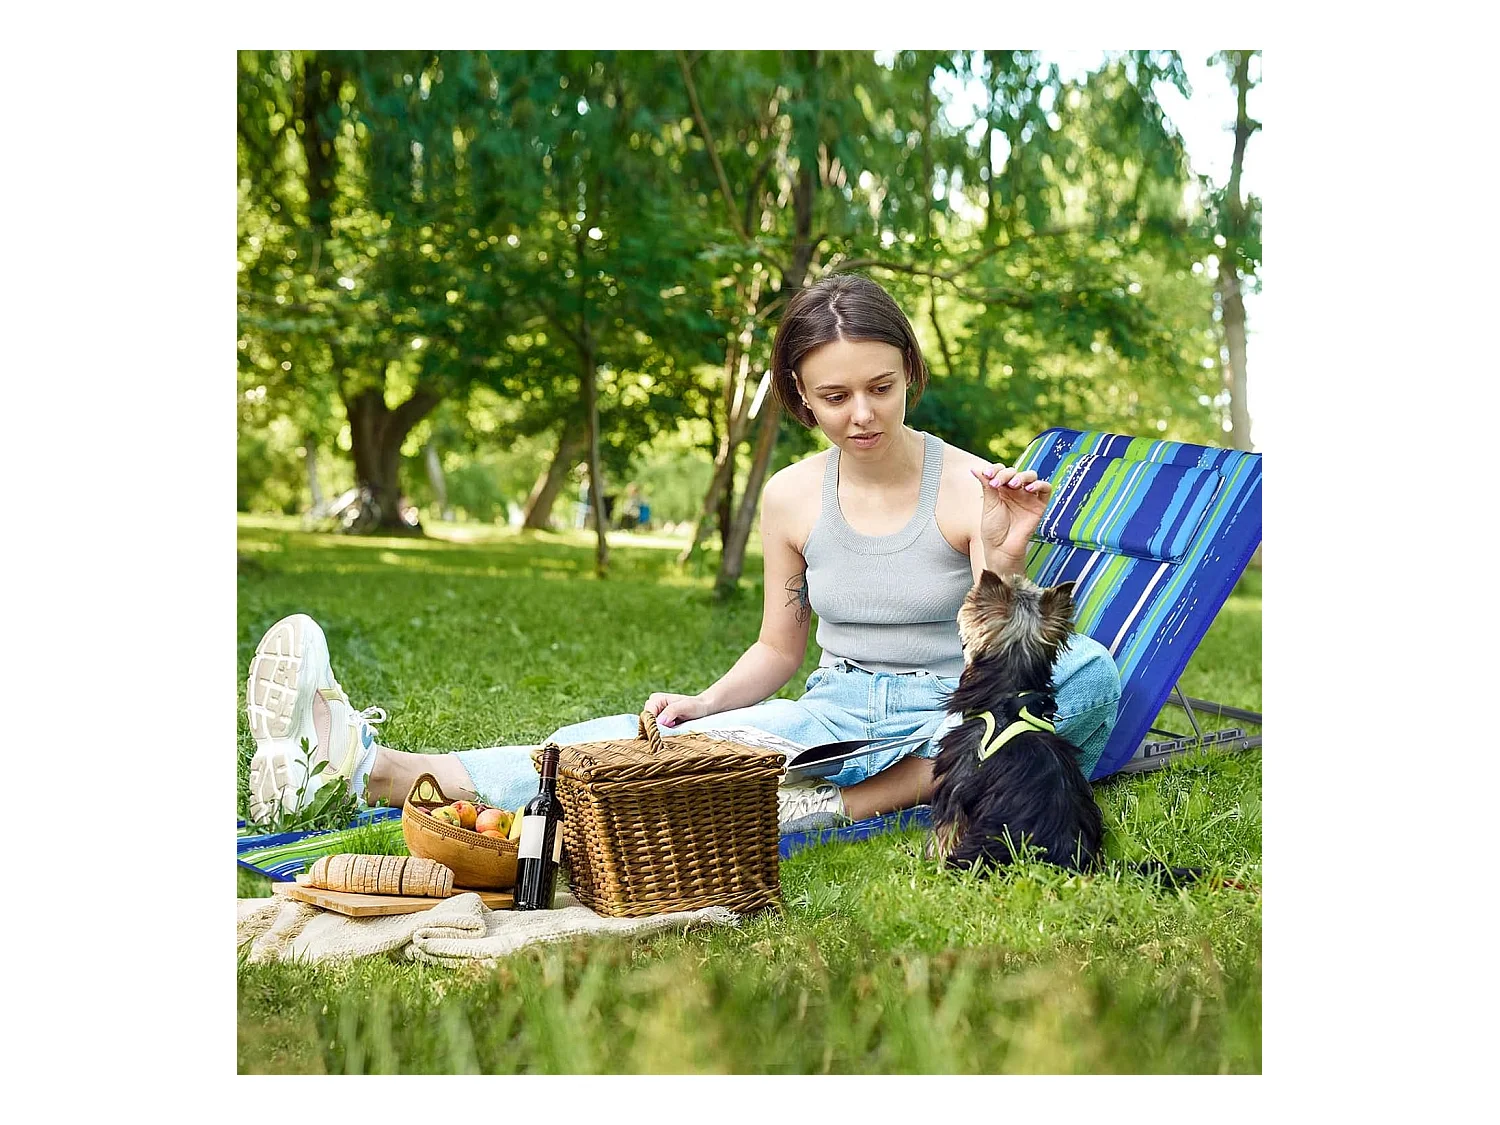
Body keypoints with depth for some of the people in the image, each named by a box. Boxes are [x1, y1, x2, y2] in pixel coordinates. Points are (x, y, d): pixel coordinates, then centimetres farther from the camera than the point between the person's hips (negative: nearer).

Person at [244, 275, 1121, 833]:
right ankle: (370, 768, -33)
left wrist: (1001, 559, -29)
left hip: (949, 724, -2)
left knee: (1090, 672, -33)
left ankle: (837, 805, -35)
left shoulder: (972, 491, -9)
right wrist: (707, 703, -6)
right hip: (833, 712, 2)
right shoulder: (791, 498, 3)